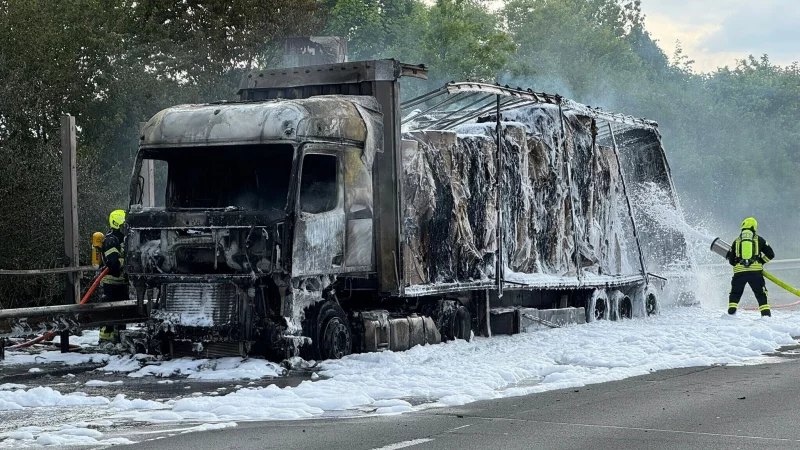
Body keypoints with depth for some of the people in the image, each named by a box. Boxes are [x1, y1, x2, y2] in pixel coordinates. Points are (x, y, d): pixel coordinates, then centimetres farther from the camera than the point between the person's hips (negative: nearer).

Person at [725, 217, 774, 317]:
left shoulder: (737, 241, 12)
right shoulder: (759, 239, 10)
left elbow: (731, 260, 14)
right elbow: (770, 254, 10)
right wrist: (761, 262, 22)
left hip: (739, 271, 1)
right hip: (755, 271, -1)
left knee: (735, 293, 16)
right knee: (761, 294, 8)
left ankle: (731, 311, 3)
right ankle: (766, 313, -2)